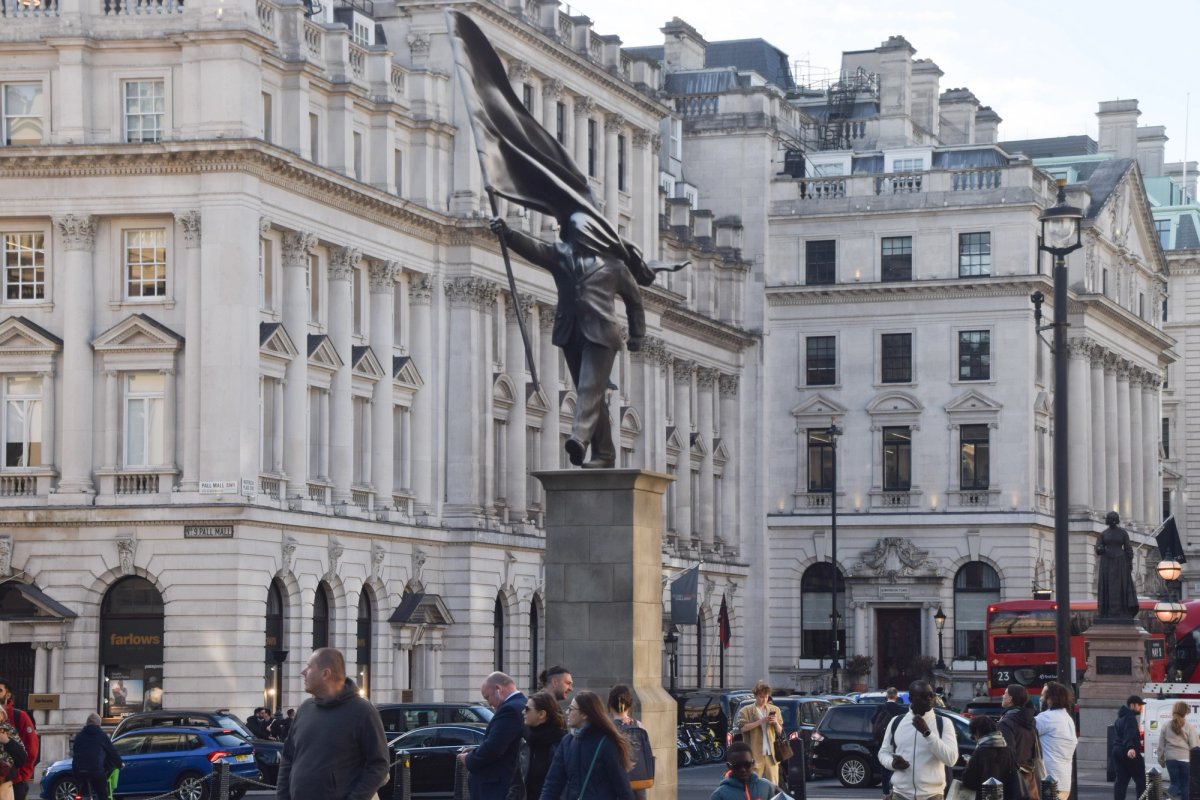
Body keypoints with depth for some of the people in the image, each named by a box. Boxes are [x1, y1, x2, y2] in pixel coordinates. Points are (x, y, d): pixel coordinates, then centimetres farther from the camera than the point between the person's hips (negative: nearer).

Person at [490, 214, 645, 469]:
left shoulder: (612, 263, 8)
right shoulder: (560, 254, 13)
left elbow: (634, 298, 18)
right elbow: (531, 247, -4)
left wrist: (637, 335, 18)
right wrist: (506, 233, -22)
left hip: (600, 334, -4)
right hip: (571, 333, 4)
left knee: (590, 388, -18)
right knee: (590, 394, 6)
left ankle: (580, 439, -35)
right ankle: (604, 453, 10)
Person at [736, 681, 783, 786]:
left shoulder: (775, 710, 15)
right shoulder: (746, 711, 2)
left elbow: (780, 731, 17)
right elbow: (742, 727, -14)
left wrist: (776, 723, -5)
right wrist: (760, 721, -18)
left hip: (771, 754, 3)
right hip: (755, 754, -3)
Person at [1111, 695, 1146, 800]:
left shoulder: (1121, 717, 20)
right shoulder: (1130, 718, -13)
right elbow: (1130, 734, -30)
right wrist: (1131, 747, -46)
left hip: (1117, 751, 9)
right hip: (1130, 754, -9)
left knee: (1121, 780, 7)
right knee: (1140, 780, -3)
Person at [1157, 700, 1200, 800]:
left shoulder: (1166, 726, 2)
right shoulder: (1189, 727, -7)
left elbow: (1161, 746, 8)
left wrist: (1161, 760, 20)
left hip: (1171, 759, 3)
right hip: (1186, 759, -3)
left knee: (1175, 783, 13)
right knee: (1185, 785, 8)